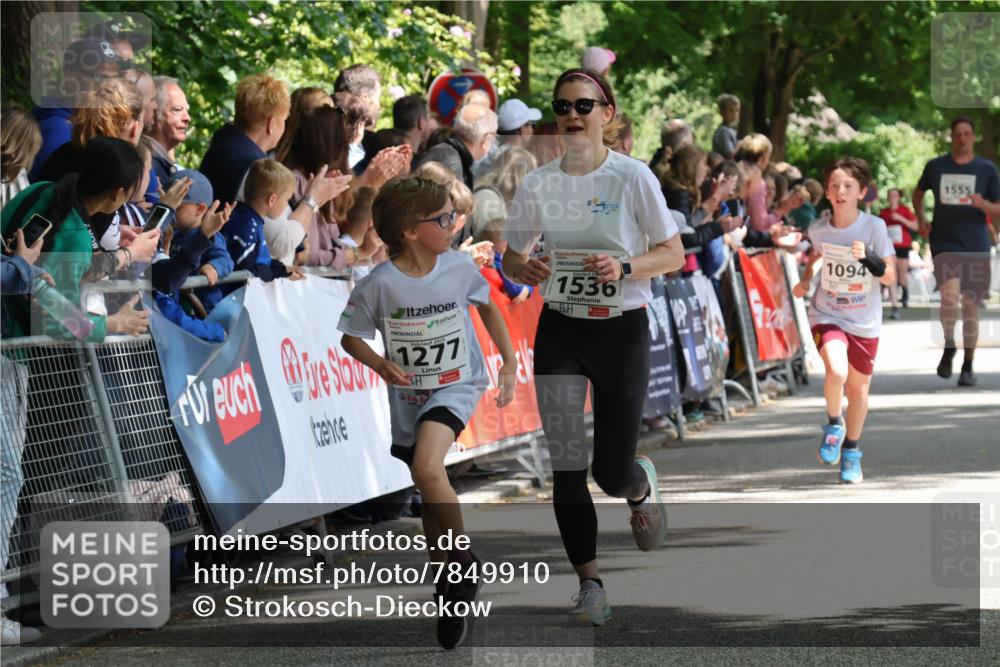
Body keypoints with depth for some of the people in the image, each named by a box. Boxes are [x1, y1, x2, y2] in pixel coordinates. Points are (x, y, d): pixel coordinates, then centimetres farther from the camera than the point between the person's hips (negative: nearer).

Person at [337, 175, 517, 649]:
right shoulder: (379, 284, -16)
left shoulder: (460, 268, -10)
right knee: (431, 499, 13)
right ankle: (450, 592, 29)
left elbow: (488, 307, 10)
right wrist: (382, 365, -21)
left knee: (427, 469, -28)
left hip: (456, 387, -2)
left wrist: (510, 362, 6)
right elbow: (351, 336, -3)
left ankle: (462, 561, -11)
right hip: (408, 397, 2)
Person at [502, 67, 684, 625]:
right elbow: (513, 255, 10)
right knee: (566, 464, -9)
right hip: (560, 332, 2)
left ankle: (642, 485, 40)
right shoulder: (538, 184, 1)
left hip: (623, 330, -2)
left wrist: (623, 268, -21)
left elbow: (673, 253, -4)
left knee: (612, 471, 1)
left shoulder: (633, 176, -8)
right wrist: (524, 270, -14)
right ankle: (590, 585, 1)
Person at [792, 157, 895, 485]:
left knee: (858, 387, 11)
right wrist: (805, 280, 4)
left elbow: (890, 277, -11)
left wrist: (869, 258, -28)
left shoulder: (874, 227, -12)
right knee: (836, 371, -26)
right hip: (827, 315, 0)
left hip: (864, 321, 0)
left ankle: (851, 451, 33)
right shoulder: (818, 229, -5)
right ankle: (833, 425, 2)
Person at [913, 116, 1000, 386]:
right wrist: (920, 219, 10)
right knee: (950, 297, -20)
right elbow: (918, 192, 25)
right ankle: (949, 347, 5)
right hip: (944, 245, -1)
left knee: (970, 305, 4)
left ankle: (968, 367, 15)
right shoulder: (936, 166, 6)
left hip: (975, 248, 1)